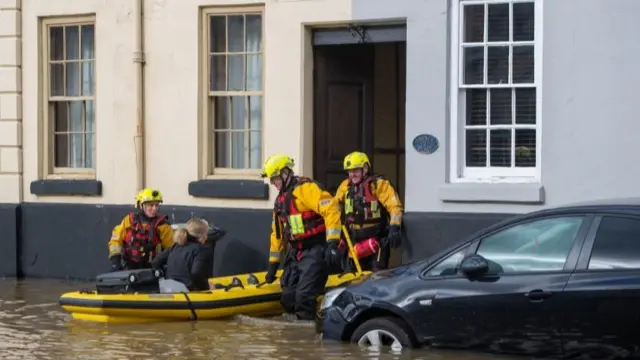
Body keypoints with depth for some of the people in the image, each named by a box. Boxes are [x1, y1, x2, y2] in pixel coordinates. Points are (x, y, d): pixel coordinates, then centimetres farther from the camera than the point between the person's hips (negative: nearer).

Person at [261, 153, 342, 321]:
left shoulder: (305, 188, -12)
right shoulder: (280, 200, 18)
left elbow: (331, 210, -22)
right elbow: (277, 233, 25)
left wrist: (332, 243, -27)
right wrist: (273, 264, 25)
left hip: (315, 251, -9)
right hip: (295, 254, 10)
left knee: (304, 296, -18)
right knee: (288, 298, 7)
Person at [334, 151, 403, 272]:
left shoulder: (379, 184, -9)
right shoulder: (345, 186, 10)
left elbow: (395, 206, -18)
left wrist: (394, 229, -29)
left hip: (376, 240, -6)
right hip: (354, 242, 6)